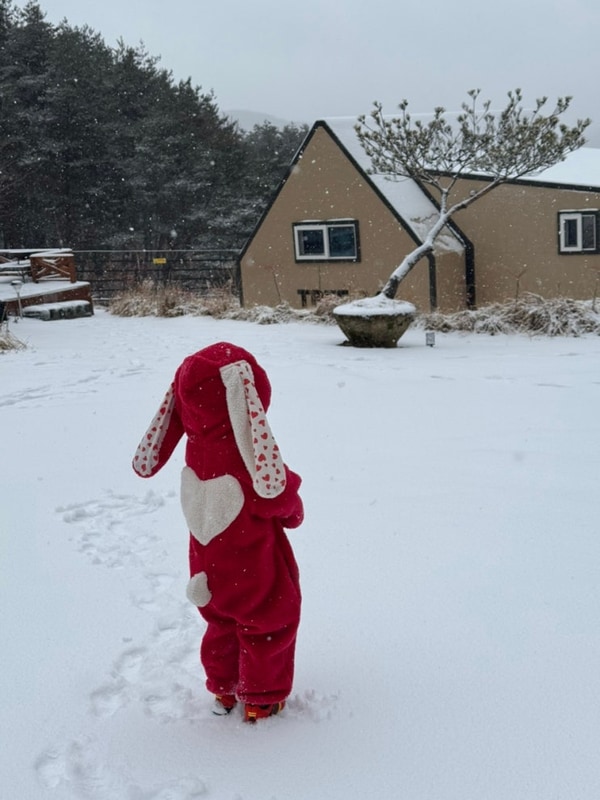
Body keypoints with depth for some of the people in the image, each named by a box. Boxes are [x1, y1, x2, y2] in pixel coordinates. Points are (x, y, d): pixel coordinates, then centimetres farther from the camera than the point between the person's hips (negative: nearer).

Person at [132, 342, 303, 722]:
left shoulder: (198, 443, -15)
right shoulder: (247, 453, -34)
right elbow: (280, 498, -24)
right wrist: (294, 510, 0)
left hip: (209, 563, 6)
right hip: (253, 566, -6)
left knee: (222, 623, 27)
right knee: (269, 627, 17)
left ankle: (223, 689, 43)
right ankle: (261, 698, 32)